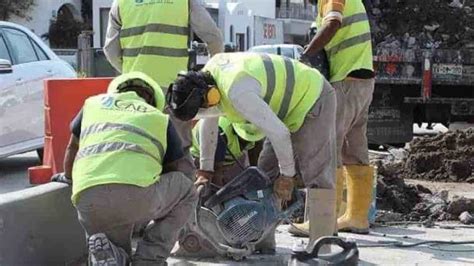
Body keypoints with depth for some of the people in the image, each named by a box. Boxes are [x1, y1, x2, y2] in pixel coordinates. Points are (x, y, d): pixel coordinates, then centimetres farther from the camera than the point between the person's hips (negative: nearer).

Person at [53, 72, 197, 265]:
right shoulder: (160, 118, 25)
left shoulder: (94, 103, 30)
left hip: (87, 199, 3)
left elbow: (73, 148, 41)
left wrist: (68, 177, 61)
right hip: (137, 193, -3)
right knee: (186, 191, 28)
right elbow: (171, 171, 32)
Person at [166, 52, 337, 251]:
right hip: (290, 102, 10)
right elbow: (208, 124, 7)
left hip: (313, 99, -10)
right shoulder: (207, 74, -7)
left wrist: (287, 175, -20)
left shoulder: (237, 92, -36)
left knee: (316, 174, -16)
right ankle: (264, 242, 10)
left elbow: (278, 132, -33)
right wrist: (206, 169, 10)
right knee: (267, 171, 7)